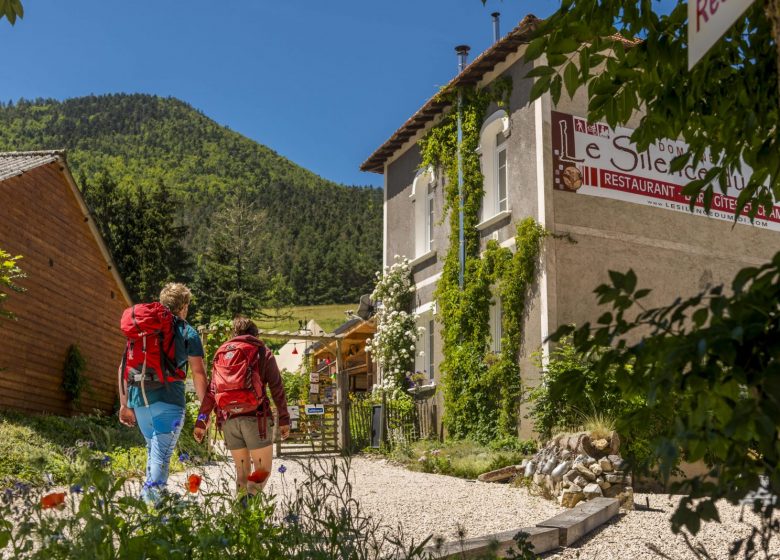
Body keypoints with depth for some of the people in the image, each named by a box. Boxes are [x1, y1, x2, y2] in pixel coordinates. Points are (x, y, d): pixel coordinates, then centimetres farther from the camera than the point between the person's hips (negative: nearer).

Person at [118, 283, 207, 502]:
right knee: (161, 457, -4)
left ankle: (152, 497, 26)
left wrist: (124, 404, 18)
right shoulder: (187, 333, 3)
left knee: (153, 451, 22)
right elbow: (198, 375, -2)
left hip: (138, 401, 5)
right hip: (168, 401, -5)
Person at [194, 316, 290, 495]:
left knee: (242, 471, 17)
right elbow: (277, 388, 1)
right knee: (263, 470, 3)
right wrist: (284, 420, 2)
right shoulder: (263, 352, 9)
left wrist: (201, 421, 12)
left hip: (228, 418, 3)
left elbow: (211, 390, 11)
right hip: (255, 416, -3)